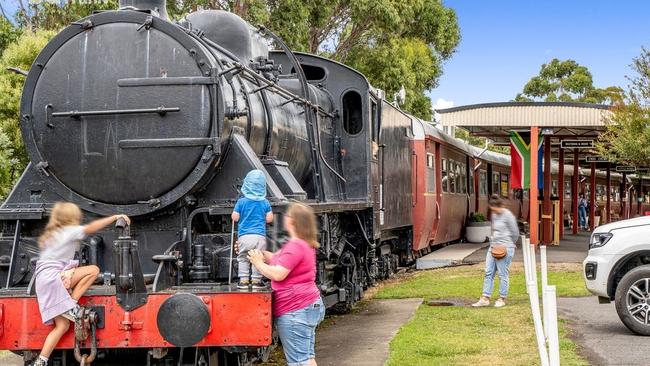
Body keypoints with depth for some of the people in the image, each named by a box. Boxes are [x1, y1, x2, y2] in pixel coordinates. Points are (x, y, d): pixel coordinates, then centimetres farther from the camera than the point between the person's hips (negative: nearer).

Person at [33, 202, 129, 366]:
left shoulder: (50, 235, 24)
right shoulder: (69, 231, -2)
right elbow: (92, 228, -11)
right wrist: (115, 217, -10)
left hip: (43, 283, 9)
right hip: (53, 277, -9)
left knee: (62, 325, 3)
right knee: (93, 270, -13)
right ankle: (72, 305, -16)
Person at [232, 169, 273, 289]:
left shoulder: (241, 202, -2)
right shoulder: (265, 203, 1)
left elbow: (235, 218, -1)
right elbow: (269, 219, 3)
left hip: (244, 235, -1)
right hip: (260, 235, 1)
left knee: (243, 258, 11)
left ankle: (244, 280, 7)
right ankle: (256, 280, 10)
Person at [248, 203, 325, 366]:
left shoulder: (295, 246, -18)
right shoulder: (303, 244, 18)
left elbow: (277, 274, -22)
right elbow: (276, 258, 22)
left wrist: (258, 263, -7)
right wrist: (257, 252, 18)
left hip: (296, 311, -11)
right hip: (308, 305, 11)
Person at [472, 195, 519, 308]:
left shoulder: (508, 216, -10)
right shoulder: (494, 215, 12)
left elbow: (515, 233, -6)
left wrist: (509, 245, 5)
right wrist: (493, 242, 11)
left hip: (505, 249, -8)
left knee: (503, 275, -1)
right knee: (488, 273, 4)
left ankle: (502, 299, 9)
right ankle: (485, 299, 7)